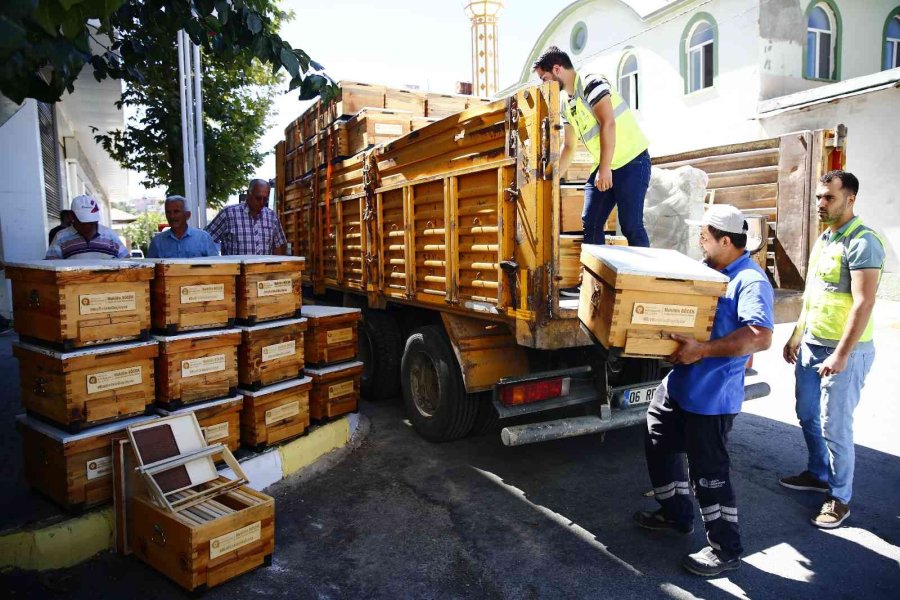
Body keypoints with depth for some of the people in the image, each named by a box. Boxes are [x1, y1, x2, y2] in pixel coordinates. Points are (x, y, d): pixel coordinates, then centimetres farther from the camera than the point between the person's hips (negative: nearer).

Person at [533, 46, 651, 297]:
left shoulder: (591, 83, -12)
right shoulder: (567, 104, 14)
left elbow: (608, 124, -22)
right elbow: (568, 147, 20)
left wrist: (605, 169, -25)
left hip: (631, 161, -9)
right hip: (603, 167, 9)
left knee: (631, 226, -10)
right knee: (590, 224, 3)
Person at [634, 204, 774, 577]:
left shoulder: (751, 281, -20)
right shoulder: (708, 269, 9)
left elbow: (761, 337, -32)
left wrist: (702, 350, -33)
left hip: (712, 396, -10)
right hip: (680, 383, 10)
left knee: (708, 470, 2)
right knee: (660, 445, 21)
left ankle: (726, 550, 23)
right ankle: (676, 515, 41)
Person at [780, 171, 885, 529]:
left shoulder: (862, 243, -15)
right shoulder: (822, 240, 12)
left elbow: (864, 303, -21)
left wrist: (841, 355, -23)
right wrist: (797, 335, 19)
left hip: (844, 351, -8)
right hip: (811, 345, 9)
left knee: (834, 427, -1)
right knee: (807, 415, 18)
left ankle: (840, 498, 15)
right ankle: (818, 474, 36)